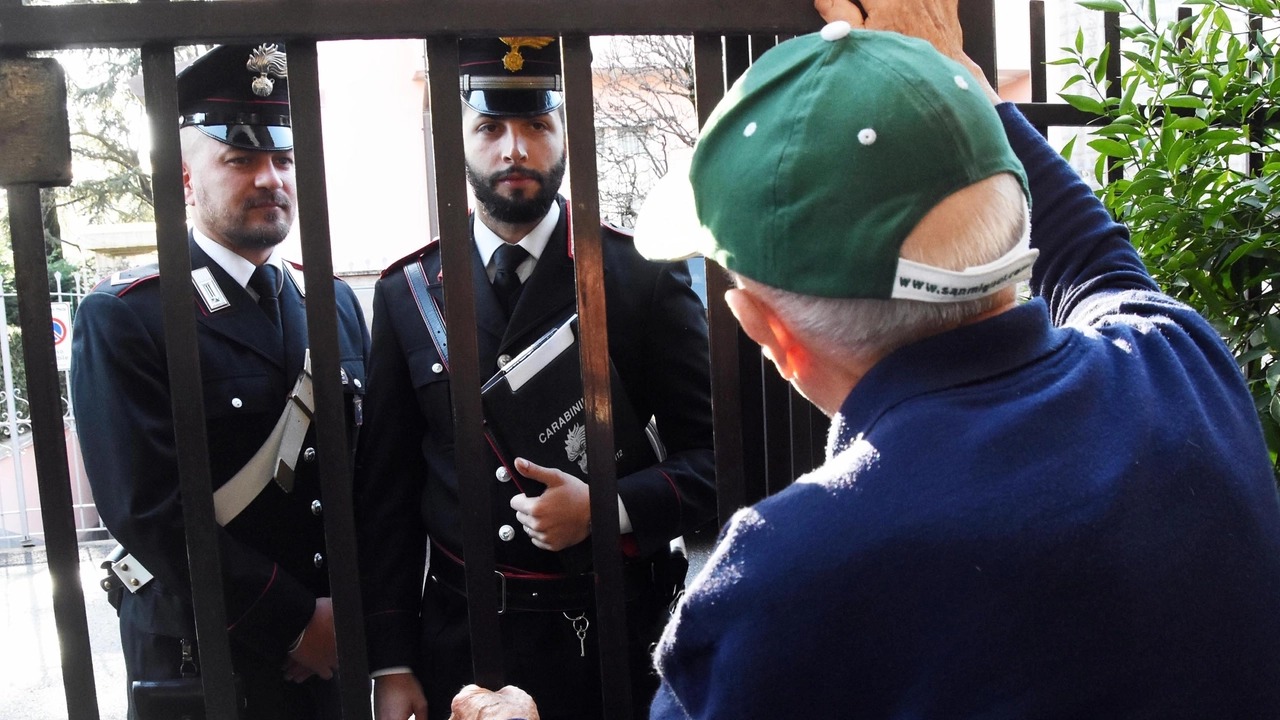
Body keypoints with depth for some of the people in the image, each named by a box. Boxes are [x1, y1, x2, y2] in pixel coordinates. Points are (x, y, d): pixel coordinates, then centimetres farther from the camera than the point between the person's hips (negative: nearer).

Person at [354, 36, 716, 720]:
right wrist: (390, 664, 0)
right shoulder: (406, 292, 0)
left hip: (615, 637, -1)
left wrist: (608, 508, -21)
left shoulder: (645, 275, -6)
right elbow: (385, 489, 2)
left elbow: (712, 456, -5)